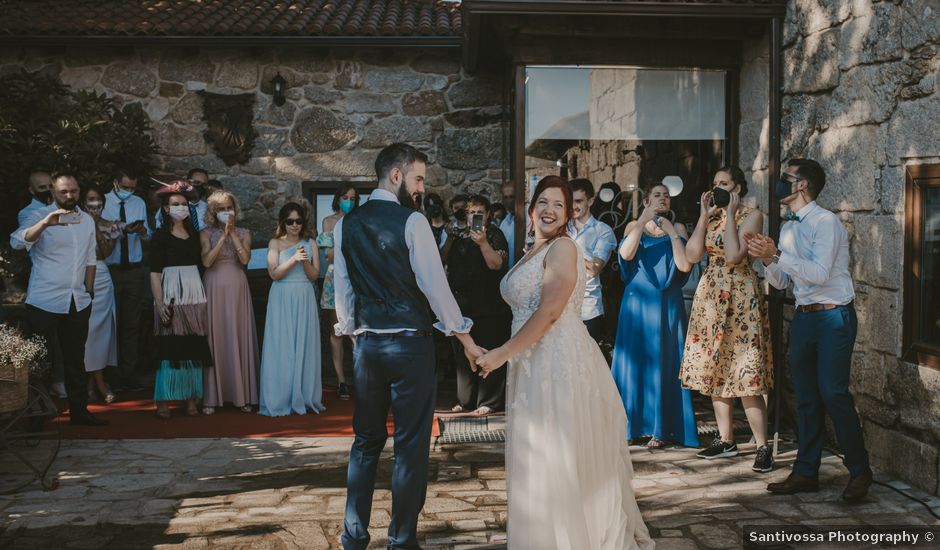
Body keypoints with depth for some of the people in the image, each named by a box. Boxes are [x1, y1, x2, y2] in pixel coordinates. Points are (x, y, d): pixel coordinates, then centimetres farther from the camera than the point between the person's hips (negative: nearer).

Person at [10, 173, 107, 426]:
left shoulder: (87, 220, 12)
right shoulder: (40, 216, -5)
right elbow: (17, 241, -24)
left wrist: (89, 291, 13)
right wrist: (46, 223, -38)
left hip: (78, 302, 5)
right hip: (44, 302, -5)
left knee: (76, 359, 11)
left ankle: (79, 410, 19)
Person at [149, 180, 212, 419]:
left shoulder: (194, 234, 13)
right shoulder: (161, 236, 0)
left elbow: (201, 264, 13)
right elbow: (154, 273, -5)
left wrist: (203, 295, 3)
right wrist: (159, 303, -14)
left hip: (195, 292, 4)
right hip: (171, 293, -4)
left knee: (194, 347, 4)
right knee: (170, 346, -5)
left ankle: (192, 398, 10)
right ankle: (164, 401, 0)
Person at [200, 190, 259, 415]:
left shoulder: (244, 233, 8)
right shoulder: (207, 233, 4)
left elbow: (244, 258, -8)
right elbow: (206, 261, -11)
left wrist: (233, 234, -10)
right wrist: (224, 235, -12)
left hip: (237, 288, 1)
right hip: (214, 288, -1)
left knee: (239, 337, 1)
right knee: (214, 338, -2)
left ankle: (241, 394, 7)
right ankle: (212, 397, 3)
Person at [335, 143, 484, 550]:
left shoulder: (346, 224, 6)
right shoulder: (412, 221, -11)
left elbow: (342, 288, 10)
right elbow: (435, 286, -12)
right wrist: (466, 340, -5)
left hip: (367, 343, 6)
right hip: (409, 343, -6)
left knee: (366, 439, 16)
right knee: (411, 443, 5)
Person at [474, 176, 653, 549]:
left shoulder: (563, 248, -9)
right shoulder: (532, 254, 19)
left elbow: (550, 311, -18)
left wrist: (502, 353, -15)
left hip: (560, 363, -9)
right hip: (533, 367, 9)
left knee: (559, 462, -2)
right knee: (538, 461, 12)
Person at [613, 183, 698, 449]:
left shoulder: (677, 228, 7)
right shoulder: (634, 226, 7)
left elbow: (685, 265, -7)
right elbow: (626, 254, -13)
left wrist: (672, 233, -10)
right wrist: (642, 221, -15)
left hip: (667, 305, 0)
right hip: (638, 303, 0)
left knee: (663, 362, 2)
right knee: (635, 360, 2)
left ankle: (659, 429, 8)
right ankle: (632, 422, 12)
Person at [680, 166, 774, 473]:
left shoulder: (751, 216, -4)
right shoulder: (711, 218, 13)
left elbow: (733, 255, -19)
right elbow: (692, 255, 0)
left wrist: (729, 214, -12)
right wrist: (705, 216, 0)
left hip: (740, 297, -7)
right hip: (710, 297, 7)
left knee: (745, 373, -9)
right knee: (714, 370, 9)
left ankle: (763, 447, -3)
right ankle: (725, 440, 19)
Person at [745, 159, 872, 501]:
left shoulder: (825, 222, -12)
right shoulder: (789, 228, 13)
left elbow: (819, 273, -23)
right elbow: (782, 281, 12)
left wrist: (776, 254, -24)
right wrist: (766, 259, -5)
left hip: (833, 316, -8)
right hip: (804, 317, 8)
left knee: (833, 393, -10)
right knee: (807, 398, 10)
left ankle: (859, 471, 5)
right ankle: (806, 473, 18)